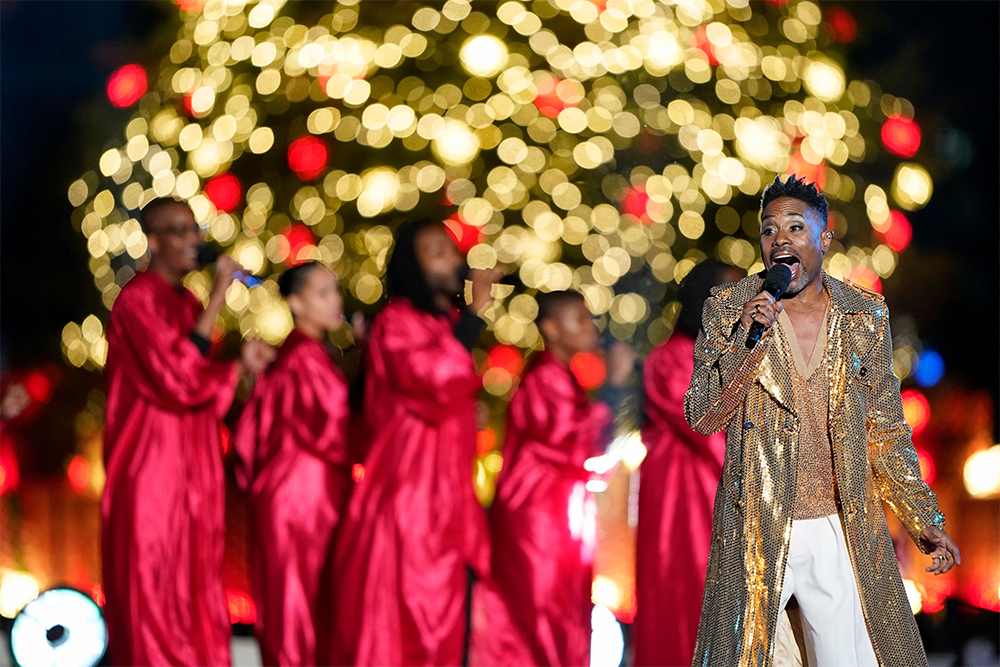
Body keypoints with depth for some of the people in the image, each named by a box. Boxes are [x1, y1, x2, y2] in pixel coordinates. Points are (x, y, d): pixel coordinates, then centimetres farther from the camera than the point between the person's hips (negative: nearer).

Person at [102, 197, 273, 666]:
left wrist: (239, 367, 3)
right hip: (154, 468, -8)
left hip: (192, 469, 8)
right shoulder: (137, 301, -11)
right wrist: (218, 298, -20)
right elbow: (176, 376, -22)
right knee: (154, 593, -6)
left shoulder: (188, 303, 15)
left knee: (195, 591, 8)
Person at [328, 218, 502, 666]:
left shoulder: (450, 322, 18)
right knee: (400, 628, -9)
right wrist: (476, 313, -21)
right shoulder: (397, 322, -7)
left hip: (449, 498, 8)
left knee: (447, 626, 5)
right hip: (408, 495, -8)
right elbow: (434, 379, -24)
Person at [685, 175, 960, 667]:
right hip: (756, 530, -1)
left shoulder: (865, 316, 4)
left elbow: (885, 432, 10)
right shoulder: (727, 309, -2)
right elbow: (702, 420, -7)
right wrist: (749, 342, -20)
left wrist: (925, 521, 6)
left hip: (842, 529, 2)